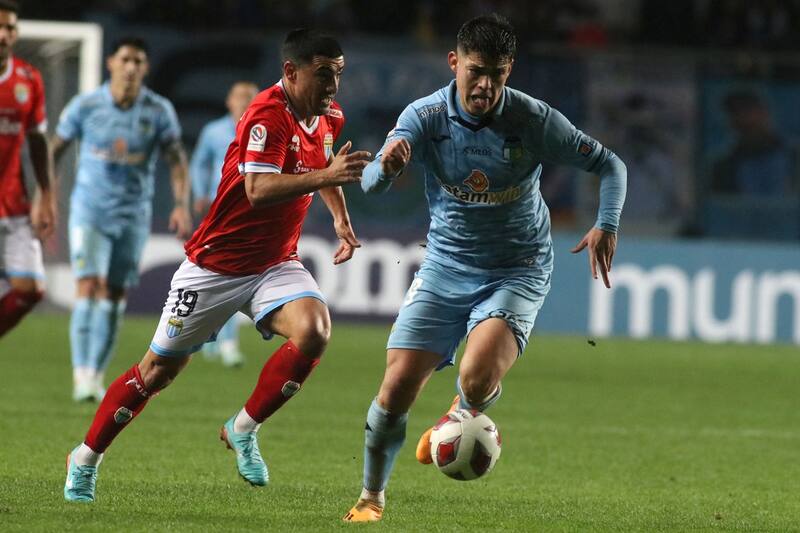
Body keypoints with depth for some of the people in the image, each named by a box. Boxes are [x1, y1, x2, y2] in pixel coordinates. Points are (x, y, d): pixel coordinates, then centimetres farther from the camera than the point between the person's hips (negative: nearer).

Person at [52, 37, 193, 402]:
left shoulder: (159, 111, -4)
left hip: (133, 215, 2)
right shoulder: (85, 106, -7)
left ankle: (96, 376, 19)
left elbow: (177, 160, -1)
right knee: (88, 288, -16)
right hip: (89, 210, -2)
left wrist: (182, 205, -14)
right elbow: (55, 149, 3)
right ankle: (81, 376, -18)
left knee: (114, 297, 6)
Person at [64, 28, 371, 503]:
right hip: (217, 264, -6)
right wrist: (324, 176, -45)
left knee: (314, 331, -24)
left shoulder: (329, 117, 2)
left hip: (275, 264, 6)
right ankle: (86, 459, 23)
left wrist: (341, 218, 18)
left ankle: (244, 430, -6)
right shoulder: (267, 116, -23)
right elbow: (259, 190, -37)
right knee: (160, 370, 5)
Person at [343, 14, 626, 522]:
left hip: (517, 270, -2)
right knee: (397, 387, -7)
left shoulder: (534, 119, -15)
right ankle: (372, 496, 17)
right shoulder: (426, 116, -13)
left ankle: (463, 417, 13)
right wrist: (387, 166, -49)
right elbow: (371, 183, -24)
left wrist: (607, 226, -22)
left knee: (478, 380, -27)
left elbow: (609, 164, -5)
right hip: (445, 266, 2)